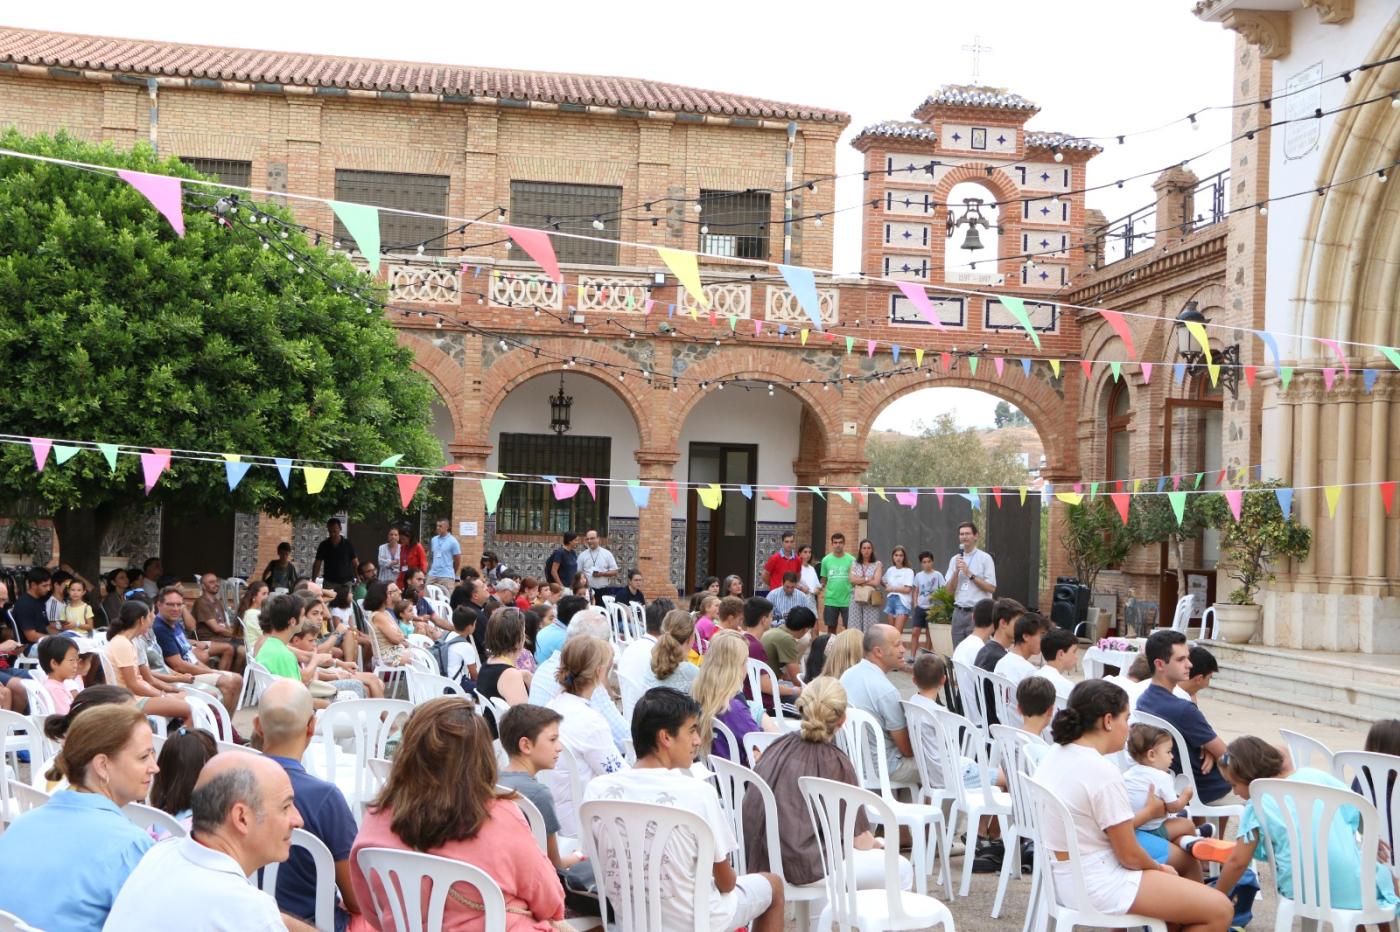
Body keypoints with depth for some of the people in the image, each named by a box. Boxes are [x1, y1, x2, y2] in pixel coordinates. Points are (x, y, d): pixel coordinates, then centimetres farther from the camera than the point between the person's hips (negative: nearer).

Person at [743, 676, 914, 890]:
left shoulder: (779, 747, 5)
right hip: (802, 868, -7)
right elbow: (860, 839, -5)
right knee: (901, 869, 7)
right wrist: (873, 843, 21)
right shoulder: (835, 762, -11)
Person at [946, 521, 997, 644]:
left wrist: (970, 574, -12)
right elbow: (950, 590, 8)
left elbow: (991, 588, -7)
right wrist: (956, 571, -7)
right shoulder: (955, 559, 11)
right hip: (959, 612, 5)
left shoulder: (985, 558, -2)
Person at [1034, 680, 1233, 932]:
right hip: (1097, 887, -10)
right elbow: (1130, 856, -16)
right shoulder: (1103, 773, -23)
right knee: (1219, 910, -5)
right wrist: (1159, 868, 5)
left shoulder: (1054, 756, 4)